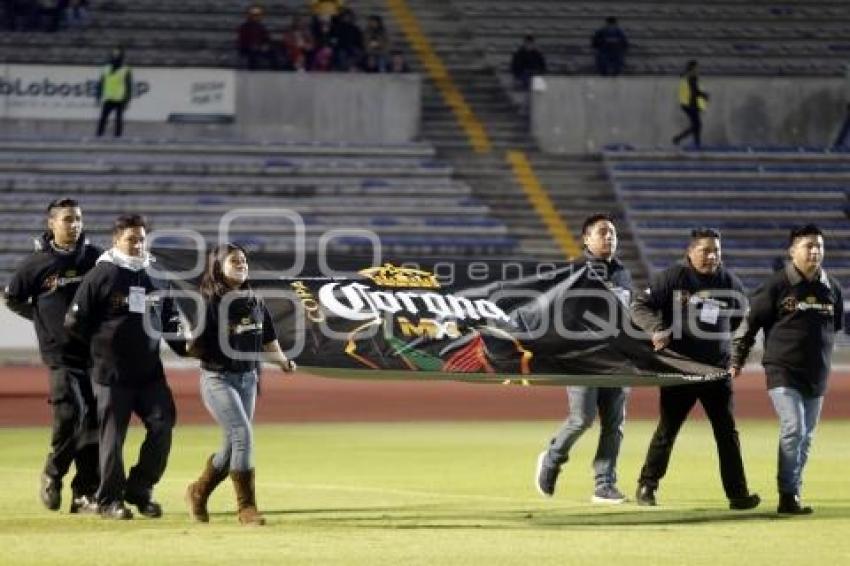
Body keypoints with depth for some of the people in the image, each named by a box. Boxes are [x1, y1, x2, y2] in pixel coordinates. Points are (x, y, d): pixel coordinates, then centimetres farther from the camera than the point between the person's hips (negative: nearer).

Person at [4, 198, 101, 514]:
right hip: (60, 354, -3)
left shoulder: (95, 257, 4)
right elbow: (12, 299, 11)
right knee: (69, 416, -16)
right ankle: (53, 475, 9)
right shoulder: (37, 263, -2)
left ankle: (85, 494, 8)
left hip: (95, 352, 3)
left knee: (93, 424, 1)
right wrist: (44, 318, 6)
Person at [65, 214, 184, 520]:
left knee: (162, 425, -5)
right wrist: (104, 343, 2)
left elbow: (171, 320, 21)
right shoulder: (100, 276, -6)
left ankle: (140, 489, 11)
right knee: (113, 434, 0)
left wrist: (186, 345, 9)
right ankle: (110, 500, 11)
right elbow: (75, 322, -5)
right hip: (112, 373, -5)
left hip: (150, 371, 5)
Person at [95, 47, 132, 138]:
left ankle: (117, 136, 0)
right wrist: (99, 98, 10)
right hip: (108, 100, 4)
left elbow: (129, 87, -3)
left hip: (120, 100, -4)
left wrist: (127, 101, -9)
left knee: (118, 120, -2)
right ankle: (99, 136, -4)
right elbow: (100, 85, 16)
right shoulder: (106, 69, 13)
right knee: (102, 119, -4)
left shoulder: (126, 71, -1)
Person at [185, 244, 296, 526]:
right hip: (218, 378, -7)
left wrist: (282, 360, 9)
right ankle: (246, 506, -10)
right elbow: (192, 347, -11)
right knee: (242, 434, -18)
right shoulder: (208, 302, -10)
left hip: (248, 378, 7)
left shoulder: (255, 302, 10)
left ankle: (198, 493, 32)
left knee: (233, 445, 11)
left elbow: (268, 341, 18)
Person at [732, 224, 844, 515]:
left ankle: (793, 494, 17)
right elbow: (751, 322, -4)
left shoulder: (832, 288, 6)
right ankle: (788, 496, -14)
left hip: (816, 376, 5)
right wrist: (737, 361, -3)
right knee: (793, 430, -17)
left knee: (806, 437, 9)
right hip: (783, 372, -5)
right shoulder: (776, 285, -8)